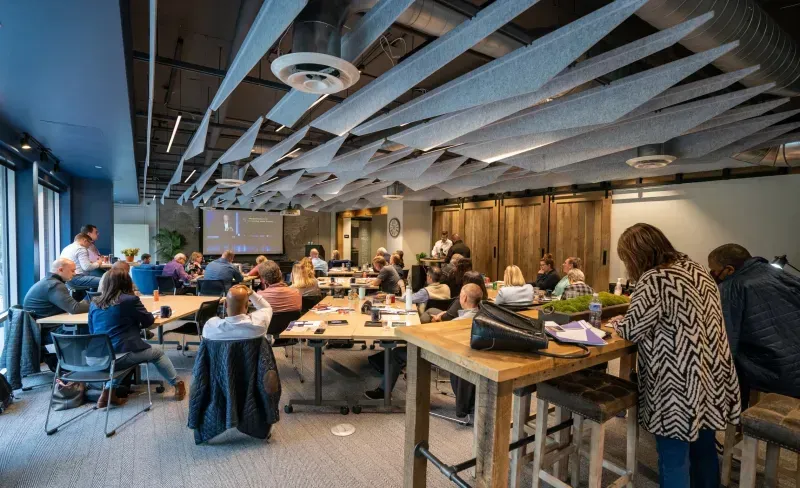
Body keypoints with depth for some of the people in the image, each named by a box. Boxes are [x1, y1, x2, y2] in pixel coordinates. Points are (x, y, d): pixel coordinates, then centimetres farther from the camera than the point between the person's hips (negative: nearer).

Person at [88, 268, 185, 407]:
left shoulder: (94, 303, 7)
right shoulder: (130, 299, -9)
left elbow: (91, 331, 19)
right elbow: (149, 320, 3)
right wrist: (135, 323, 25)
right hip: (121, 355, -5)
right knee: (158, 352, 20)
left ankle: (109, 390, 21)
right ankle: (177, 383, 31)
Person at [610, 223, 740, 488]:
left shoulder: (653, 280, -21)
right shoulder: (696, 269, 6)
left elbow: (633, 330, -15)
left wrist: (618, 323, 6)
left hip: (680, 388, -8)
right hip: (712, 381, 9)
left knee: (674, 461, 7)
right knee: (704, 450, 24)